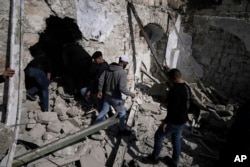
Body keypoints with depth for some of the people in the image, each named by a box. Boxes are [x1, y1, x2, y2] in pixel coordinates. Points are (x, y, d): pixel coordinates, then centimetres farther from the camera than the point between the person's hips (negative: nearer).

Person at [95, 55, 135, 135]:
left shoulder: (108, 68, -2)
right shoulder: (122, 73, -24)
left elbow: (101, 79, 3)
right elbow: (122, 88, -28)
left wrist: (100, 90, 13)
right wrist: (131, 94, -12)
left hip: (106, 95, 7)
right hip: (115, 97, -6)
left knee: (104, 110, 24)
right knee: (122, 113, 16)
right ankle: (122, 129, 32)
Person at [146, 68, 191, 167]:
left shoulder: (175, 90, -27)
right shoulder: (187, 88, 4)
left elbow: (173, 108, -28)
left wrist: (166, 121, -20)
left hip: (174, 121, -9)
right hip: (183, 120, 9)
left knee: (158, 136, 10)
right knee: (176, 139, 22)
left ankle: (154, 157, 26)